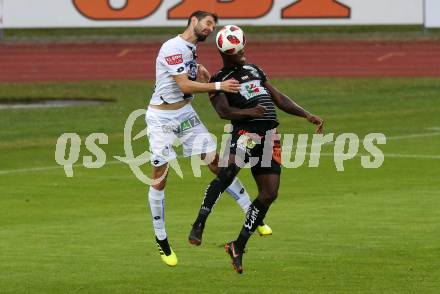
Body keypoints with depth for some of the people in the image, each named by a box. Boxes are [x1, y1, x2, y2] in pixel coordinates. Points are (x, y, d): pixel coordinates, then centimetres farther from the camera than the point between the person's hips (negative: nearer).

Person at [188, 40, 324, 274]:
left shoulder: (253, 70, 26)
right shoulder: (219, 80, 5)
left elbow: (278, 98, 29)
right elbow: (224, 111, -11)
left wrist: (307, 116, 22)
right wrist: (249, 112, -28)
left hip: (270, 137, 7)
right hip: (246, 132, -7)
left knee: (269, 193, 1)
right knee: (227, 173, -33)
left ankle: (238, 246, 10)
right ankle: (199, 224, -34)